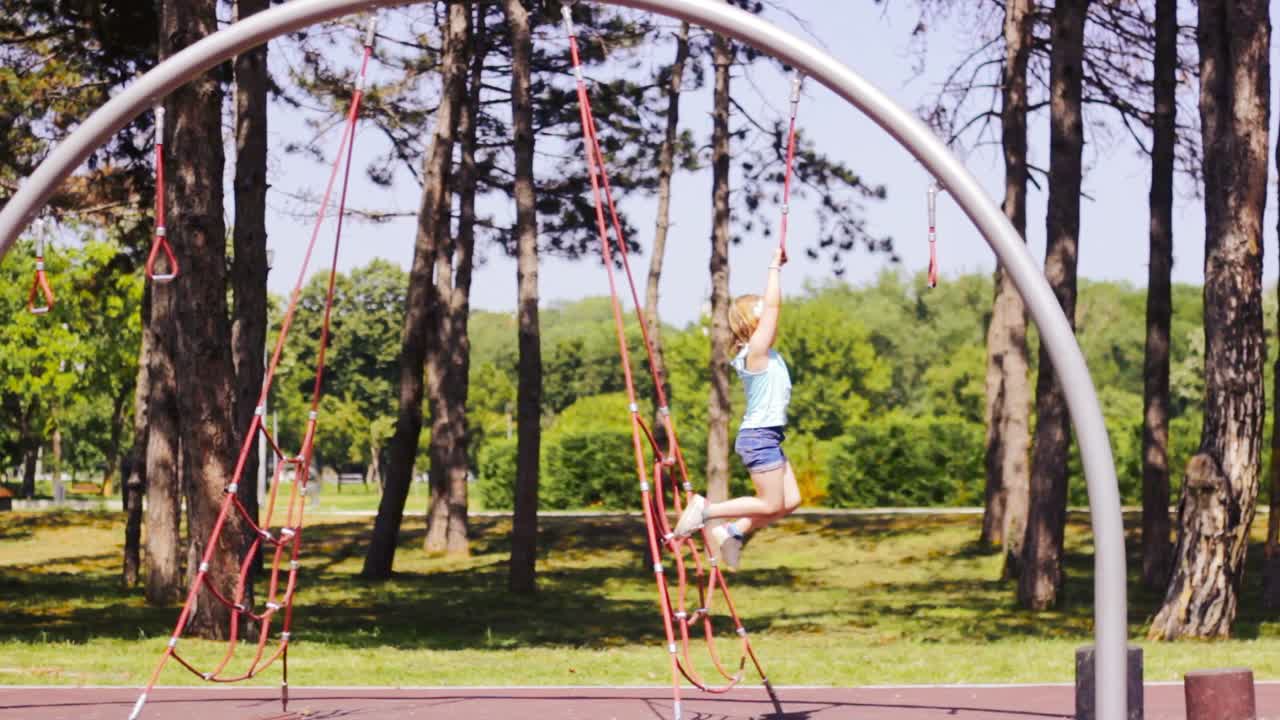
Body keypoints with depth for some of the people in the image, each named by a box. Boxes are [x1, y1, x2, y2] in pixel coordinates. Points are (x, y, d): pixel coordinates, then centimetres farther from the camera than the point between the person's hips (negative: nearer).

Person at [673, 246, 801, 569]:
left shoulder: (763, 352, 11)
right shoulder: (756, 351, -13)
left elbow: (769, 305, 18)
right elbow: (772, 305, -18)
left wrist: (777, 268, 12)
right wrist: (774, 267, -12)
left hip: (766, 437, 10)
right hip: (759, 436, -10)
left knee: (790, 501, 9)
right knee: (771, 504, -5)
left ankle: (732, 532, 13)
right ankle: (705, 510, 0)